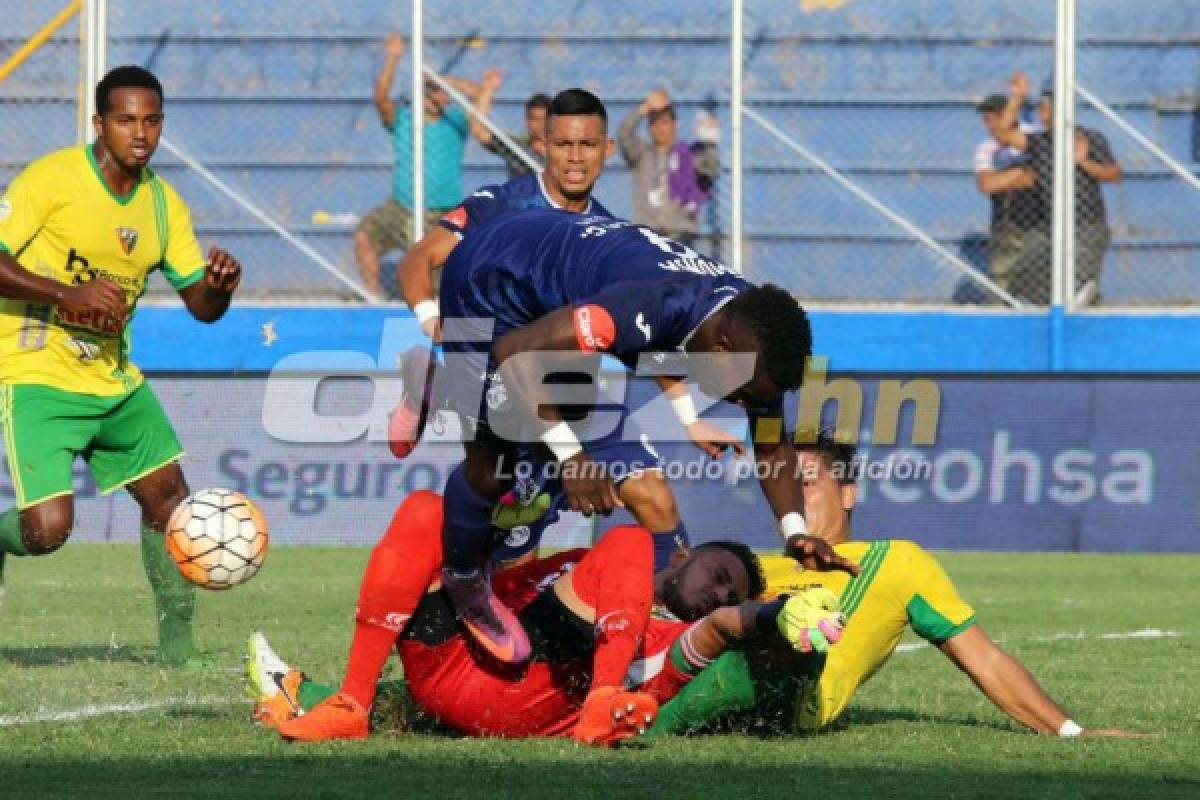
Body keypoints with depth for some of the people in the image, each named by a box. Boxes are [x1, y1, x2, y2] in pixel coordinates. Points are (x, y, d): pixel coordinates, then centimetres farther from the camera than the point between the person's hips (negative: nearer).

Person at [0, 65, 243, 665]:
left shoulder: (164, 203, 6)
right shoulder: (52, 178, -13)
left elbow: (201, 305, 9)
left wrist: (219, 285, -15)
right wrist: (68, 294, -27)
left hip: (113, 379, 7)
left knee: (169, 495, 5)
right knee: (48, 527, -19)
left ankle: (177, 645, 17)